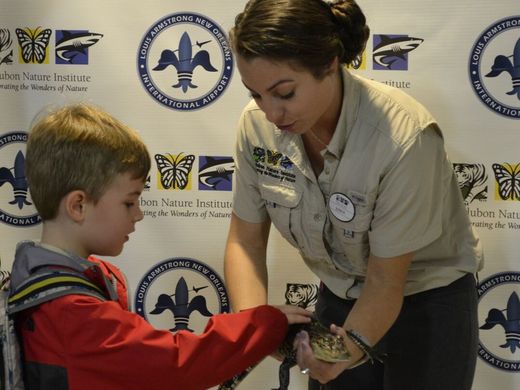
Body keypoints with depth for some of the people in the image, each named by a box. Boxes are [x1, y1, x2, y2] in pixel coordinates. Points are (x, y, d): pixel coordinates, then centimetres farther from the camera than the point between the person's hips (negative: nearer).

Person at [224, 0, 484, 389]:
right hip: (340, 299, 4)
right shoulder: (257, 124, -17)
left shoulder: (403, 137, -31)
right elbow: (245, 241, -7)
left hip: (428, 304, -4)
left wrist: (352, 345, -39)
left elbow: (386, 279, -23)